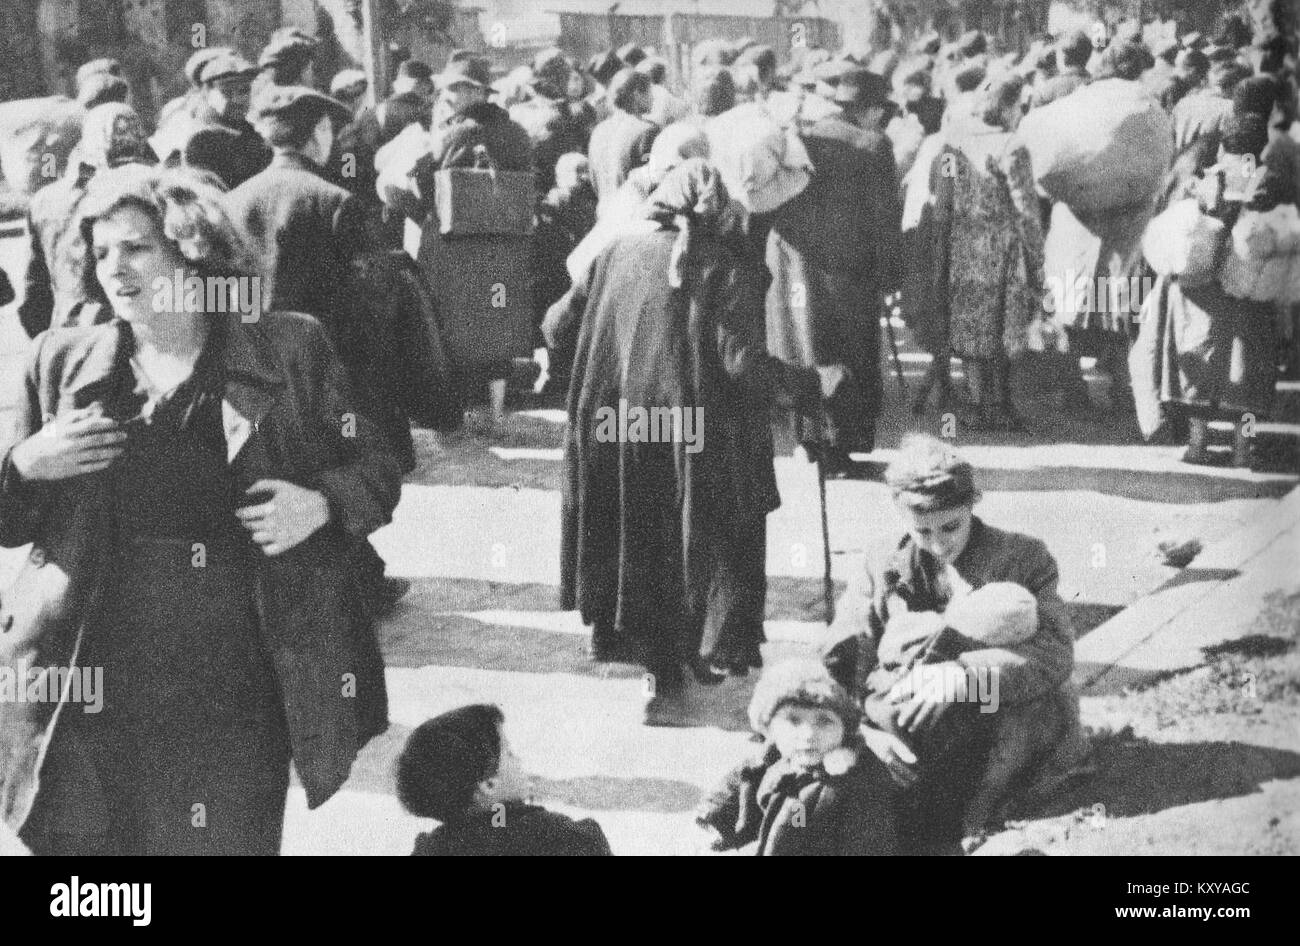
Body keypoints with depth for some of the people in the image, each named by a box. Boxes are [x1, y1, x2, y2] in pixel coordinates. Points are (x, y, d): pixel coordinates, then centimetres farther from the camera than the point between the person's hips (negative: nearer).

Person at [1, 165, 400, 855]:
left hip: (238, 700, -2)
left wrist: (320, 505, -13)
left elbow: (374, 468, 7)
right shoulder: (64, 363, 9)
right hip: (90, 704, 2)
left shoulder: (288, 351, 2)